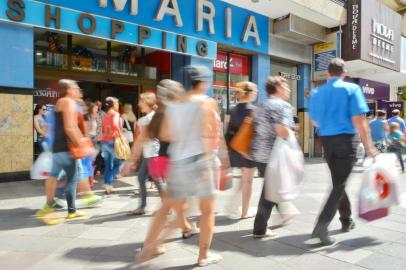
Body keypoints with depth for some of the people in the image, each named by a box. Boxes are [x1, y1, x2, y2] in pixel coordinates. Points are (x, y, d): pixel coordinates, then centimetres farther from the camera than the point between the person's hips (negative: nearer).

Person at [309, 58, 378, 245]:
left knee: (338, 182, 18)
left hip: (326, 141, 5)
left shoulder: (316, 93, 6)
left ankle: (346, 221, 32)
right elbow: (358, 120, -14)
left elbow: (314, 121, 12)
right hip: (344, 140, -5)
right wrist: (368, 145, -8)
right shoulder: (351, 89, -7)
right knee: (339, 184, -3)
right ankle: (322, 225, -14)